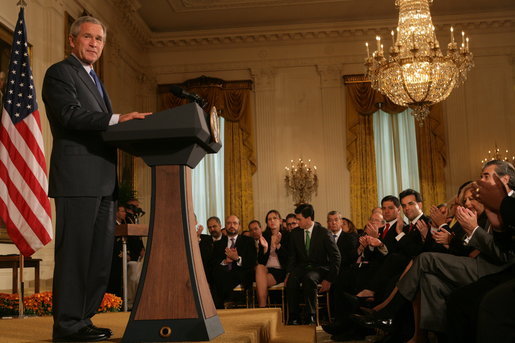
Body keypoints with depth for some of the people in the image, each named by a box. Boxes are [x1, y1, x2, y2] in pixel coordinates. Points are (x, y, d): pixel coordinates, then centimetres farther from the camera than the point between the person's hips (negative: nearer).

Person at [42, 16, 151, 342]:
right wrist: (117, 118, -23)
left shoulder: (95, 80, 27)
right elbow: (70, 114, -16)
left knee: (100, 253, 10)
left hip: (104, 180, 9)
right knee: (75, 251, -5)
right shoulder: (60, 73, 0)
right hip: (78, 177, -9)